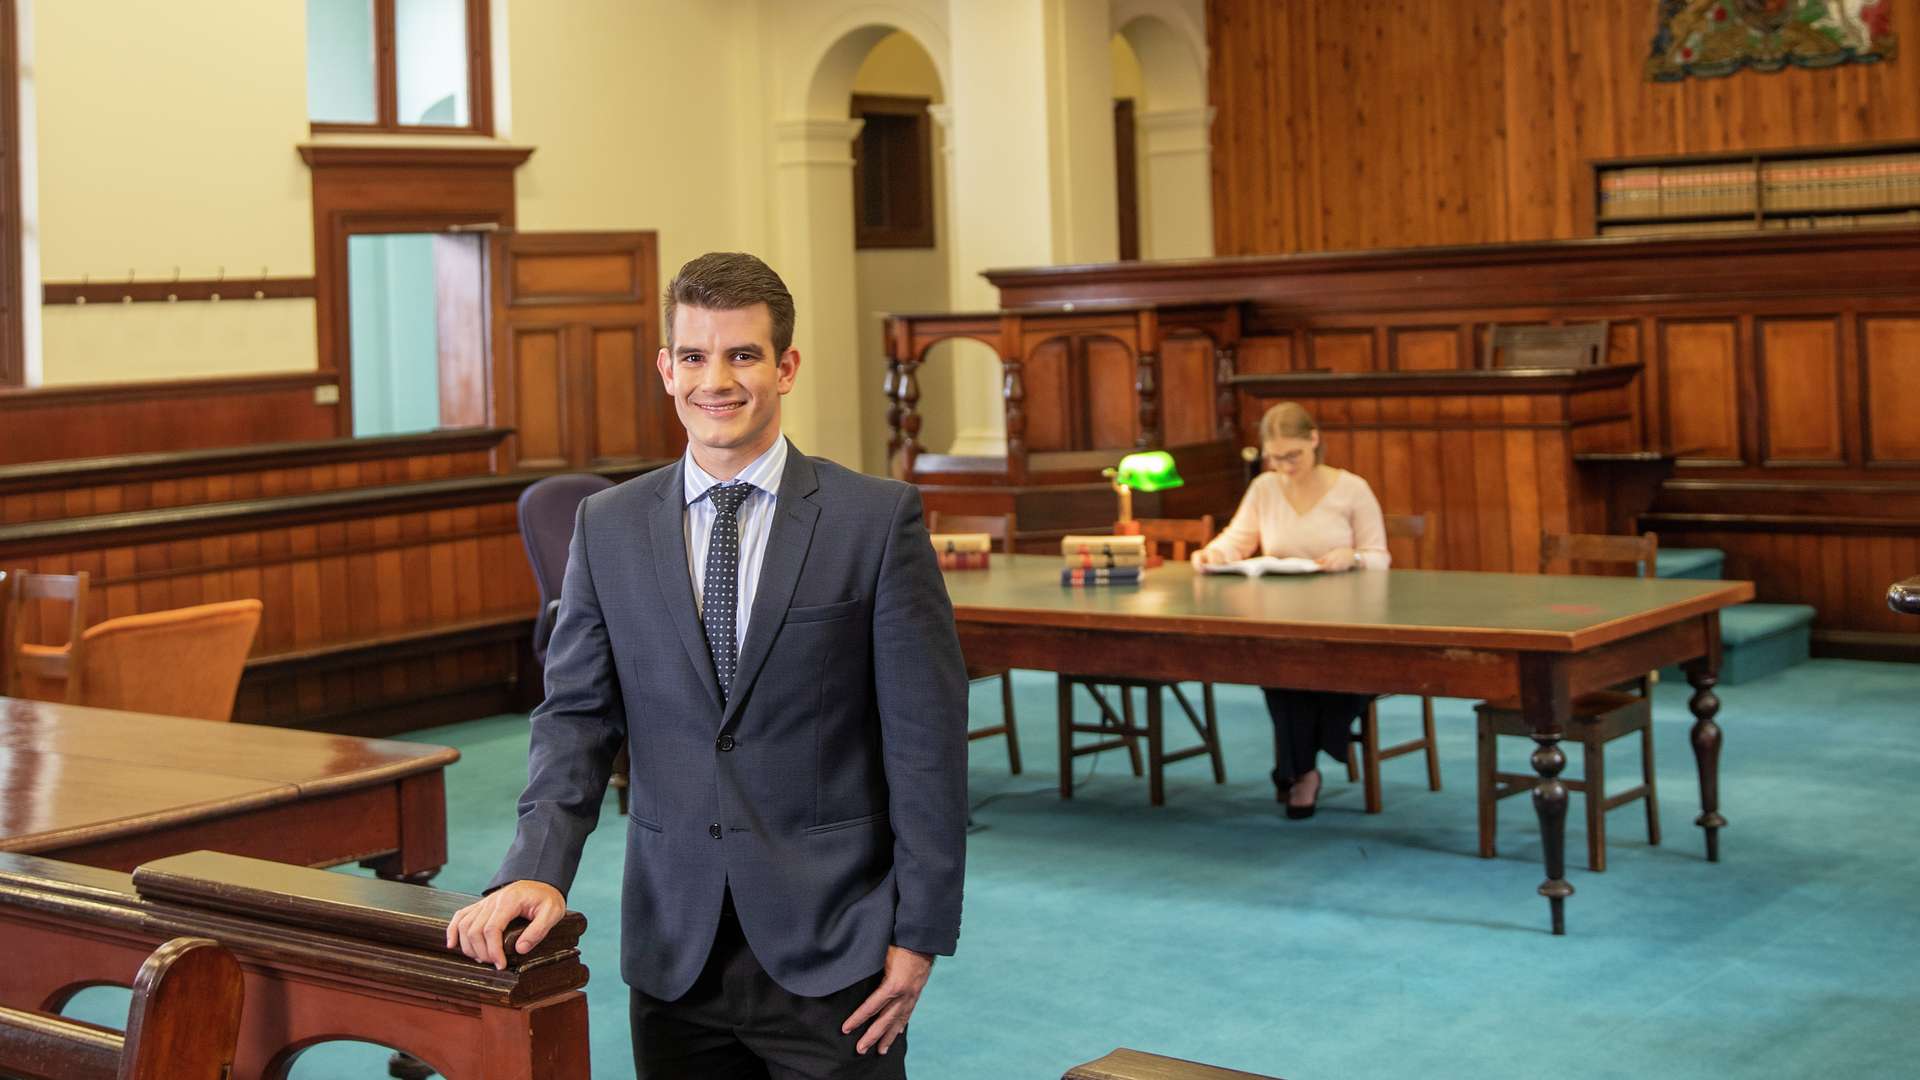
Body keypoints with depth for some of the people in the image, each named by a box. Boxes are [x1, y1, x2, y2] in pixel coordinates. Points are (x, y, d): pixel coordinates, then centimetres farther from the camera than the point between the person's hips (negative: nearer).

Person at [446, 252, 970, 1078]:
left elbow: (927, 737, -5)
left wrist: (921, 933, -7)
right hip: (674, 950, 3)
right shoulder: (608, 527, 6)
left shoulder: (879, 518, -4)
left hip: (830, 946, -2)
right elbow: (576, 714, 4)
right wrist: (537, 869, -12)